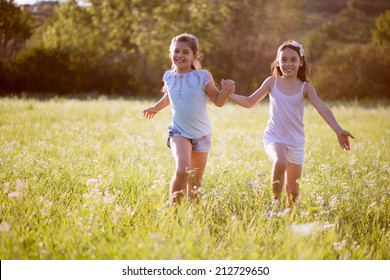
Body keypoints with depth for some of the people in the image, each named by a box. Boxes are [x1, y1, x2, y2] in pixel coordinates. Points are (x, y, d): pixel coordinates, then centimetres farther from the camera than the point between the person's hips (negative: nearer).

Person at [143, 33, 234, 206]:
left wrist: (225, 91, -26)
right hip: (178, 132, 0)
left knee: (195, 182, 9)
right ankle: (173, 207, -14)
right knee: (182, 170, -25)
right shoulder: (169, 77, 0)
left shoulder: (202, 76, -9)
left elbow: (218, 101, -6)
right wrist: (156, 108, 37)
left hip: (201, 134, 0)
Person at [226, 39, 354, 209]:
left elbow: (323, 109, -15)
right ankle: (275, 201, -14)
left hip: (296, 142, 1)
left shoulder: (305, 88, -2)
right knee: (280, 162, -35)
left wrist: (338, 130, -30)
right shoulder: (272, 82, 0)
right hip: (274, 137, -1)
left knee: (293, 191, 7)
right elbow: (250, 102, 9)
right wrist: (229, 94, -5)